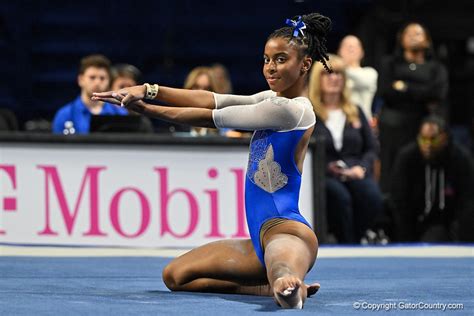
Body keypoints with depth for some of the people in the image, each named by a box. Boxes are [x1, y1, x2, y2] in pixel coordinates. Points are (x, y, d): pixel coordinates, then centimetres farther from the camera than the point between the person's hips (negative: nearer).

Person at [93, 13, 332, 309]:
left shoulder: (291, 109, -13)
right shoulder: (274, 100, 17)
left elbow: (210, 117, -7)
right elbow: (212, 100, 8)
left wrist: (146, 108, 1)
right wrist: (150, 90, -4)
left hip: (284, 228, -11)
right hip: (261, 236, 11)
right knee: (176, 275, 13)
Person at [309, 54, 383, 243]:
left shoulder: (355, 112, 23)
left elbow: (371, 148, 18)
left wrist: (361, 168, -4)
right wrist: (327, 167, -15)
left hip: (355, 174, 3)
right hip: (322, 176, -3)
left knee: (372, 196, -32)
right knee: (340, 196, -38)